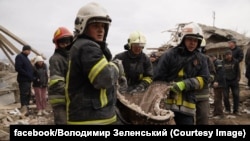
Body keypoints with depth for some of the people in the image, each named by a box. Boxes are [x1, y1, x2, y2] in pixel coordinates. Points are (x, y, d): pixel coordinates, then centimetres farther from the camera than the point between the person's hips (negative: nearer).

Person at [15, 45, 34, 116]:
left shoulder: (25, 57, 21)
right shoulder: (19, 57, -8)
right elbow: (18, 68, -19)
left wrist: (31, 77, 10)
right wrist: (28, 75, -19)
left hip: (28, 80, 9)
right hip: (23, 80, -9)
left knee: (28, 95, 12)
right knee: (24, 94, -10)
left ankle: (26, 110, 19)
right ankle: (24, 110, -7)